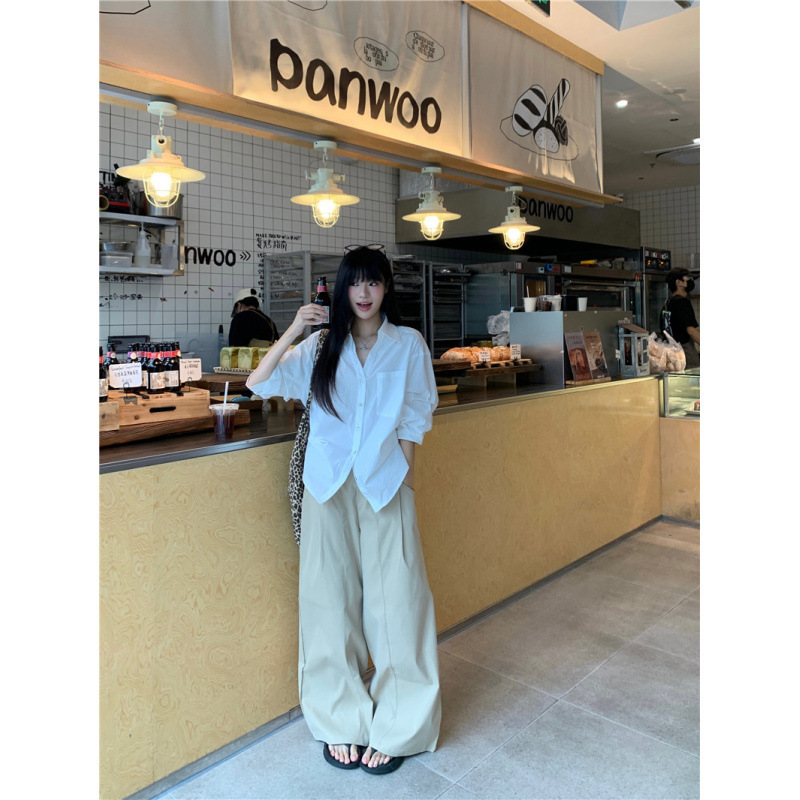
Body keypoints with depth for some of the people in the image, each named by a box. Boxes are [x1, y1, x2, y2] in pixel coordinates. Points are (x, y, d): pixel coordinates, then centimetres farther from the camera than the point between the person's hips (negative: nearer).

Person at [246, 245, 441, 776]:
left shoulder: (408, 344, 4)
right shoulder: (322, 346, 6)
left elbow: (414, 419, 6)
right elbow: (258, 384, -1)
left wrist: (401, 471, -3)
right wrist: (293, 331, -9)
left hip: (385, 484, -1)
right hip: (329, 485, 2)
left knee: (395, 600, 0)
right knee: (331, 600, 7)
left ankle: (396, 730, 17)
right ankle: (341, 724, 24)